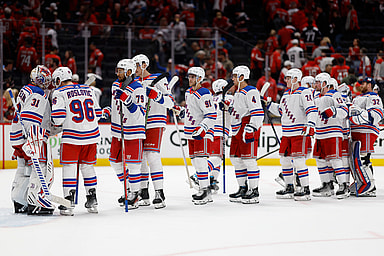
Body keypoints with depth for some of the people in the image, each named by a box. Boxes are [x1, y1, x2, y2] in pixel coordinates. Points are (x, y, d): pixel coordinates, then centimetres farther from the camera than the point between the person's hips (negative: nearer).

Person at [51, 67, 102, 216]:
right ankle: (92, 201, 19)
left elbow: (58, 118, -11)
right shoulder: (88, 90, 13)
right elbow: (97, 113, 17)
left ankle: (69, 202, -3)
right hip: (91, 135, 5)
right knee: (87, 166, 17)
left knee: (69, 167, 1)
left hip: (72, 136, -5)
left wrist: (56, 124, 11)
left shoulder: (59, 93, -3)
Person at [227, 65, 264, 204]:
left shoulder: (251, 92, -12)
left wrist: (250, 130, -26)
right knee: (236, 159, 10)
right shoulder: (237, 93, 20)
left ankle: (254, 191, -8)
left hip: (248, 130, -10)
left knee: (249, 159, -11)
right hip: (237, 130, 10)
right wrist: (229, 108, 20)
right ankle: (243, 188, 18)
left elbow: (258, 113, -20)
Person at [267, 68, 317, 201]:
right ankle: (289, 188, 22)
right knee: (285, 160, 11)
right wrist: (269, 105, 17)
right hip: (287, 133, 9)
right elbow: (280, 110, 26)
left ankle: (306, 189, -6)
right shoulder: (286, 94, 17)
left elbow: (312, 110, -19)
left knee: (298, 161, -12)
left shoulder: (304, 93, -10)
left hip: (300, 133, -9)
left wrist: (310, 125, -30)